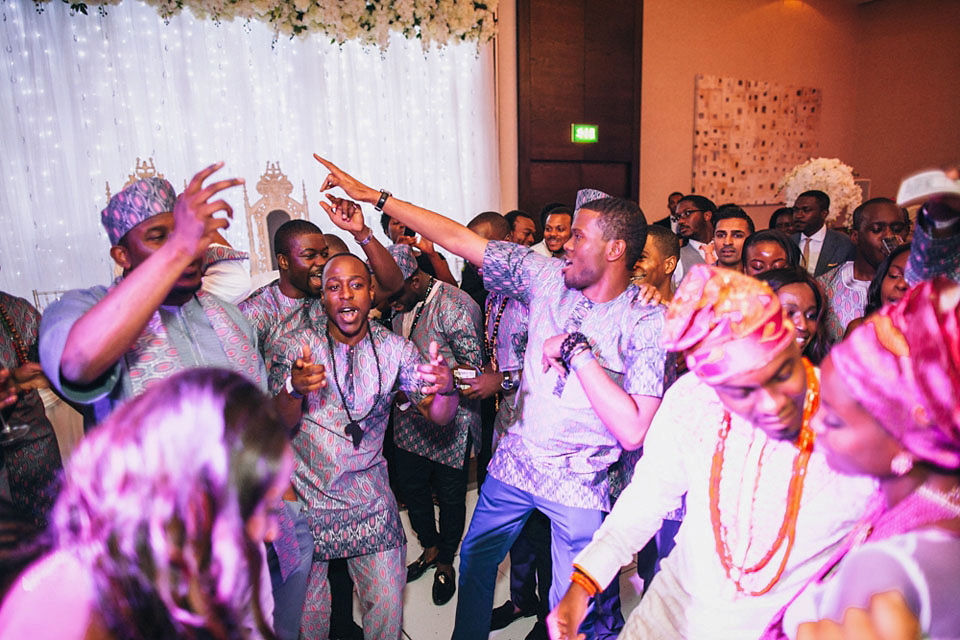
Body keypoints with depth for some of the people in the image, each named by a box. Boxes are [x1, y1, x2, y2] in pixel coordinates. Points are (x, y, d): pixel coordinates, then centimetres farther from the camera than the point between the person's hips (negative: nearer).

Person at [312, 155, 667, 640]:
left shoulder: (648, 323, -18)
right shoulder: (548, 277, -6)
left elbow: (632, 431, -25)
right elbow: (458, 239, -5)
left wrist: (577, 350, -27)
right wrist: (373, 196, -5)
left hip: (579, 487, -4)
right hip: (514, 461, 5)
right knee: (475, 560, 23)